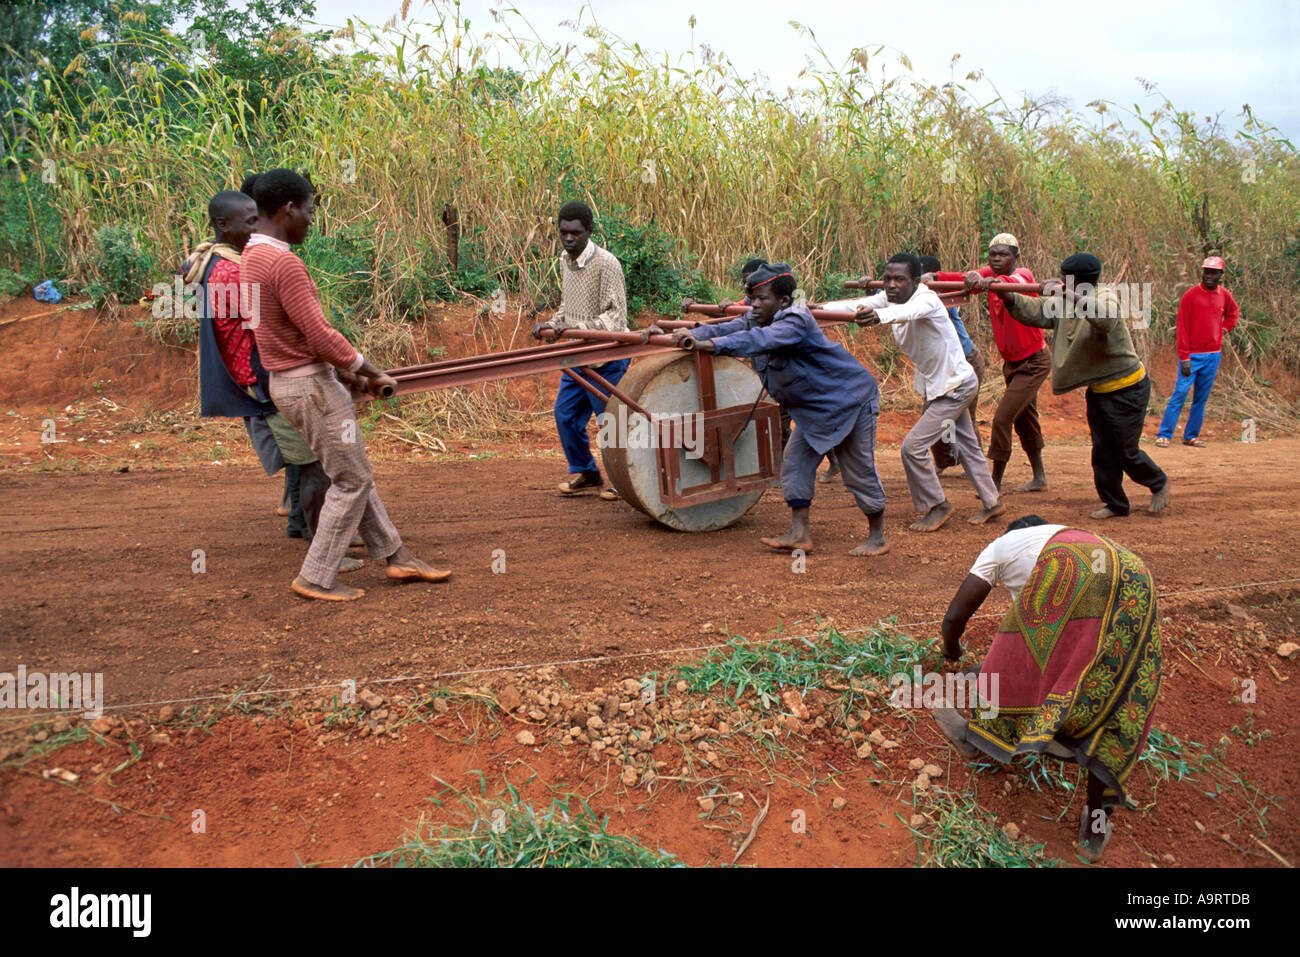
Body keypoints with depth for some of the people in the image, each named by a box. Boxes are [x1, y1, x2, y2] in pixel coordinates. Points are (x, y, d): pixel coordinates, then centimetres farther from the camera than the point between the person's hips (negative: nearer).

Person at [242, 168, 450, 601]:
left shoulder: (253, 257, 12)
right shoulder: (284, 262, -21)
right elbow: (319, 333, -22)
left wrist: (341, 370, 15)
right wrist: (374, 374, -10)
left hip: (291, 380, 10)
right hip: (310, 386, -10)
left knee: (355, 473, 15)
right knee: (351, 481, 0)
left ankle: (395, 556, 23)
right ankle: (317, 578, 7)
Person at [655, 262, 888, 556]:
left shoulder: (796, 322, -30)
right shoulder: (756, 319, -3)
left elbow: (760, 340, -45)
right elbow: (728, 329, -11)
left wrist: (707, 344, -54)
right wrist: (689, 334, -31)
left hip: (850, 400, -9)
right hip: (812, 408, 9)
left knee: (859, 471, -1)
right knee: (795, 463, 3)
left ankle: (877, 536, 14)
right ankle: (800, 533, 8)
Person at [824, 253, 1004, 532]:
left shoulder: (926, 300, -29)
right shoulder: (887, 298, -6)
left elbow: (908, 312, -51)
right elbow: (854, 305, -19)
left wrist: (879, 316, -72)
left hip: (956, 385, -9)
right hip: (936, 384, 9)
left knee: (913, 446, -12)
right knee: (966, 446, 20)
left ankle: (937, 506, 5)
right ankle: (992, 502, 36)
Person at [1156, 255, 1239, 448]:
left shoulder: (1225, 296, 8)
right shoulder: (1191, 295, -6)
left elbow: (1234, 313, 31)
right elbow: (1182, 327, -9)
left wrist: (1224, 329, 11)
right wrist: (1184, 358, -14)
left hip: (1213, 356, 5)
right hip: (1192, 355, -5)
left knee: (1202, 398, 7)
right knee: (1180, 393, -10)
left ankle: (1191, 436, 14)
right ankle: (1164, 435, -6)